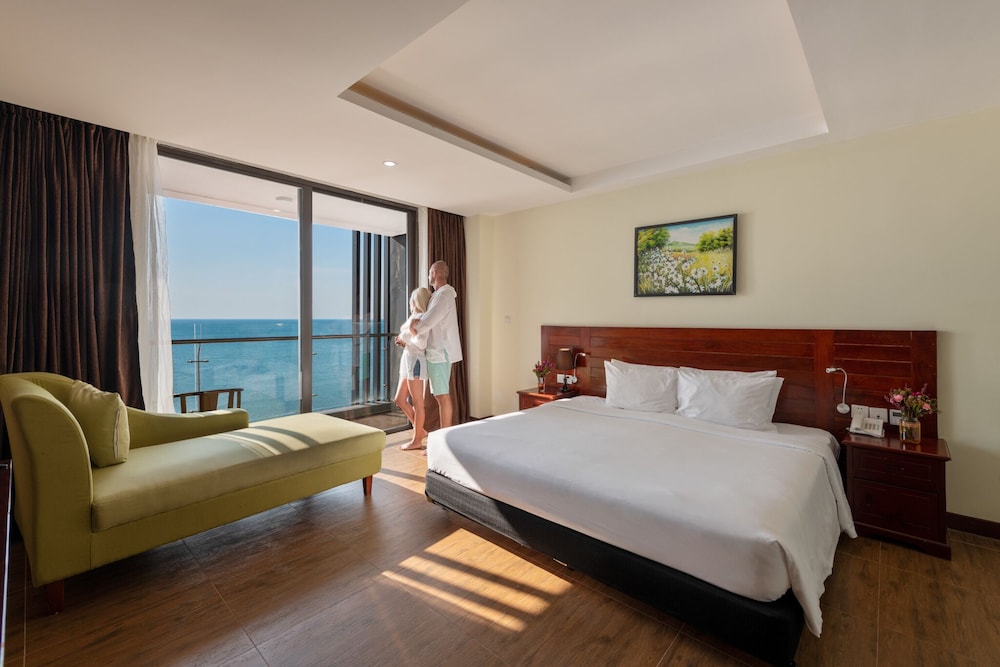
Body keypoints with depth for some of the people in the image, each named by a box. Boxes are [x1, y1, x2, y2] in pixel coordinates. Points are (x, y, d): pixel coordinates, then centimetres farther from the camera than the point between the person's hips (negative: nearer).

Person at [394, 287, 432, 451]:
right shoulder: (414, 317, 15)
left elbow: (421, 343, -21)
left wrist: (405, 340, -7)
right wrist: (404, 342, 5)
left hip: (415, 361, -10)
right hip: (408, 360, 10)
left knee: (417, 402, 1)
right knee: (400, 400, 13)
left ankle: (417, 440, 12)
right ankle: (420, 431, 23)